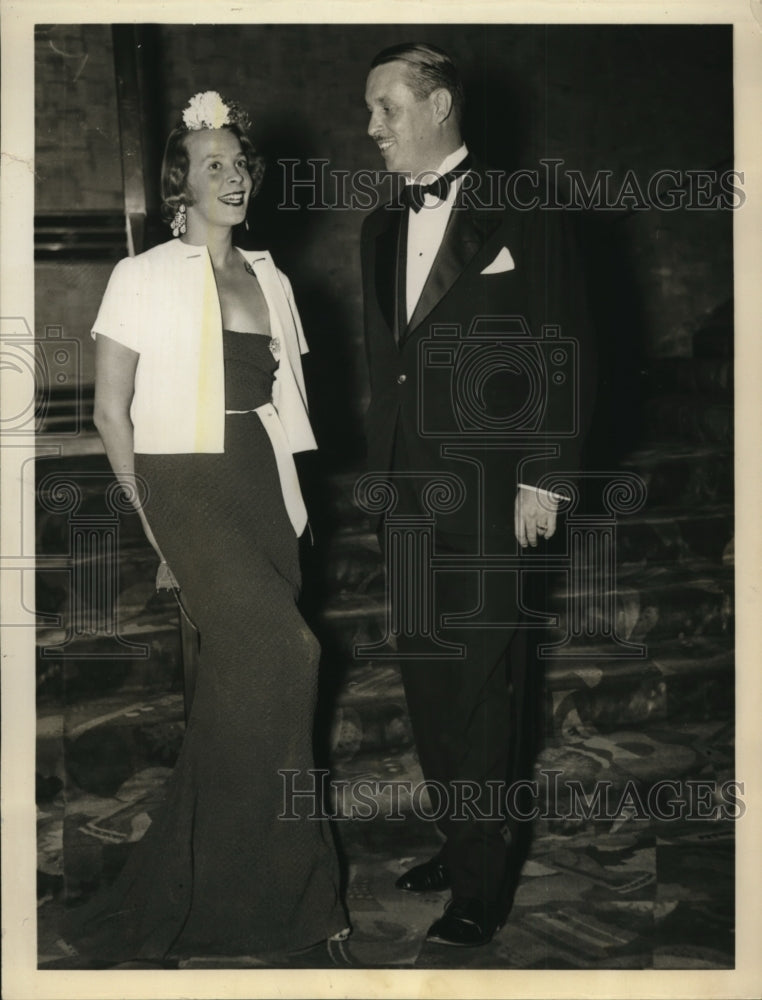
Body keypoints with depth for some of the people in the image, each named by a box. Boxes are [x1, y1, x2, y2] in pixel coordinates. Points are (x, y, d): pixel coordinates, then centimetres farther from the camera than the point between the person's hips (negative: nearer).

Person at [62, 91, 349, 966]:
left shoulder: (268, 279, 12)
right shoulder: (144, 277, -3)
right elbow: (111, 412, -3)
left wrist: (289, 504, 7)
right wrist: (157, 526, -4)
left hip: (266, 492, 6)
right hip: (189, 489, -6)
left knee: (243, 682, 6)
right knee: (284, 656, -17)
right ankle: (292, 892, -1)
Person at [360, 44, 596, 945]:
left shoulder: (520, 216, -5)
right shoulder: (381, 226, 15)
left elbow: (567, 357, -7)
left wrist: (541, 477, -12)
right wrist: (383, 464, 13)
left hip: (487, 490, -6)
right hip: (405, 489, 6)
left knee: (482, 684, -1)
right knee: (425, 678, 11)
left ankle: (483, 879, 11)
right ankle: (458, 840, 26)